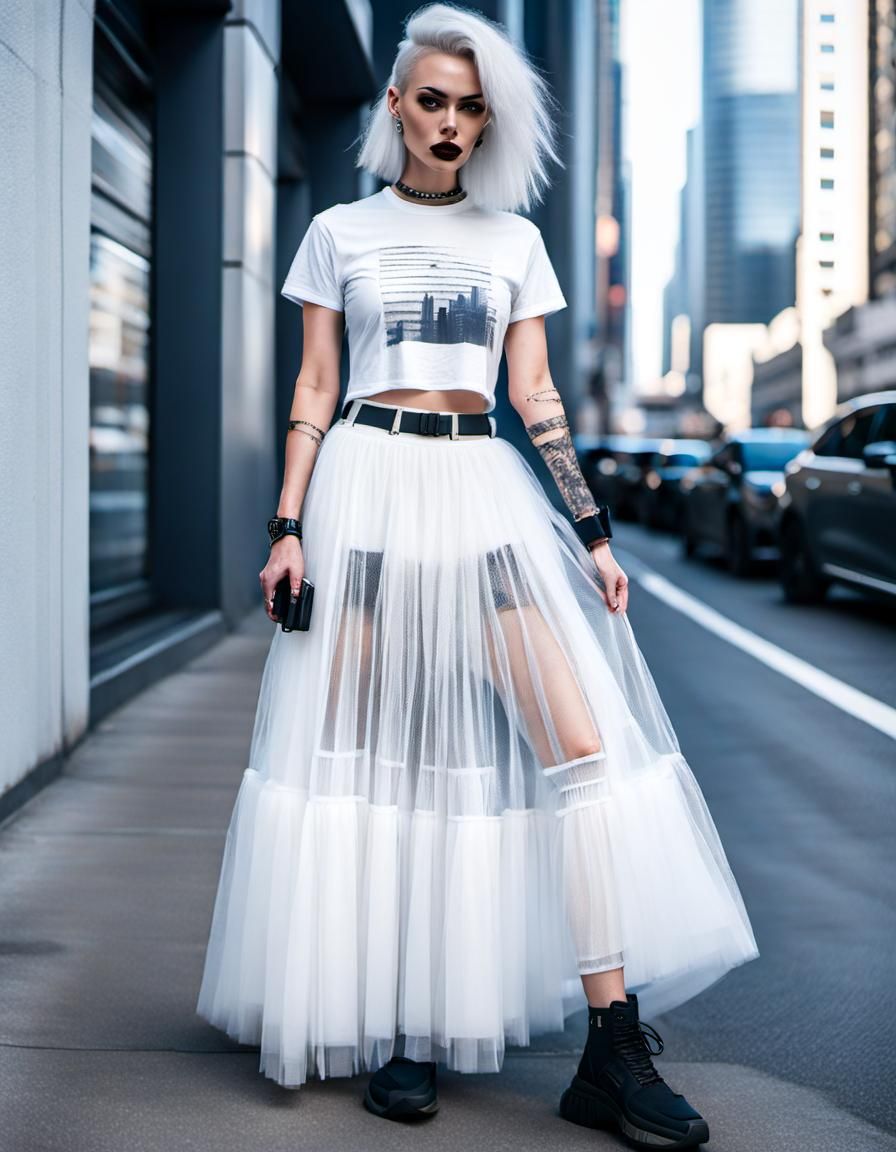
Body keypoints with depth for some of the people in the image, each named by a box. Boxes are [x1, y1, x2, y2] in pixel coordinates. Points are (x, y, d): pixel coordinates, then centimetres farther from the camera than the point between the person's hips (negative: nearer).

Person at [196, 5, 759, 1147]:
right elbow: (313, 389, 8)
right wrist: (288, 526, -3)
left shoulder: (514, 240, 15)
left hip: (485, 490, 2)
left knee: (586, 742, -12)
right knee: (368, 758, -4)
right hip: (368, 489, -1)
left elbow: (535, 395, 12)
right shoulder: (339, 231, 10)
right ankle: (393, 1028, 9)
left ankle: (614, 1050, -10)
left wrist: (593, 533, 5)